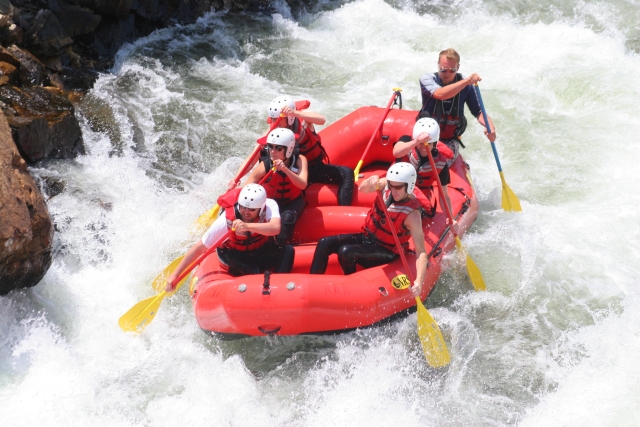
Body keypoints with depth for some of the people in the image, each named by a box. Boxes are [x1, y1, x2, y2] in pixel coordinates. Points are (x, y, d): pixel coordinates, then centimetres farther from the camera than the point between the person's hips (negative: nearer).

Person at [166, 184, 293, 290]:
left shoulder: (269, 205, -25)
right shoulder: (227, 220, -28)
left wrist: (247, 226, -60)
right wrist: (175, 274, -28)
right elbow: (199, 248, -25)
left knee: (288, 250, -25)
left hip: (261, 252, 2)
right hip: (235, 258, -2)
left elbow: (276, 228, -46)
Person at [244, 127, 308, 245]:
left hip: (293, 202, 0)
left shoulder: (299, 160, -18)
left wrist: (285, 169, -48)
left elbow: (303, 185, -33)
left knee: (287, 218, -33)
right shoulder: (265, 166, -22)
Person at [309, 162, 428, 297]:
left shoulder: (412, 214, -25)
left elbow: (421, 252, -28)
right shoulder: (387, 184, -9)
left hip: (385, 253, -7)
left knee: (345, 252, -30)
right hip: (366, 237, 7)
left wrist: (419, 281, -41)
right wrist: (371, 182, -28)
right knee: (324, 243, -10)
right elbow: (363, 188, -4)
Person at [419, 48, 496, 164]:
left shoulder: (466, 85, -1)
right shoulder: (427, 79, -9)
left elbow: (478, 111, -1)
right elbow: (440, 94, -31)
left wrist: (489, 125, -23)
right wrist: (466, 81, -38)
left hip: (450, 141, 0)